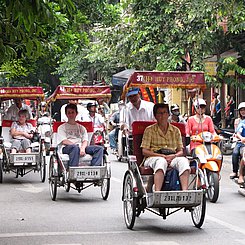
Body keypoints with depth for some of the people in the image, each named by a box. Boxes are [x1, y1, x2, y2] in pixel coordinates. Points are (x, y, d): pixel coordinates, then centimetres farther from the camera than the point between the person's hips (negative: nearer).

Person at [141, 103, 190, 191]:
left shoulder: (175, 130, 20)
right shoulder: (149, 130, 10)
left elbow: (180, 151, 15)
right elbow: (145, 151, 1)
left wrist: (174, 156, -10)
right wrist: (163, 156, -13)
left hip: (172, 158, 3)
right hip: (153, 158, -3)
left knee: (183, 160, -32)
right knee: (161, 161, -40)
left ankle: (185, 191, -47)